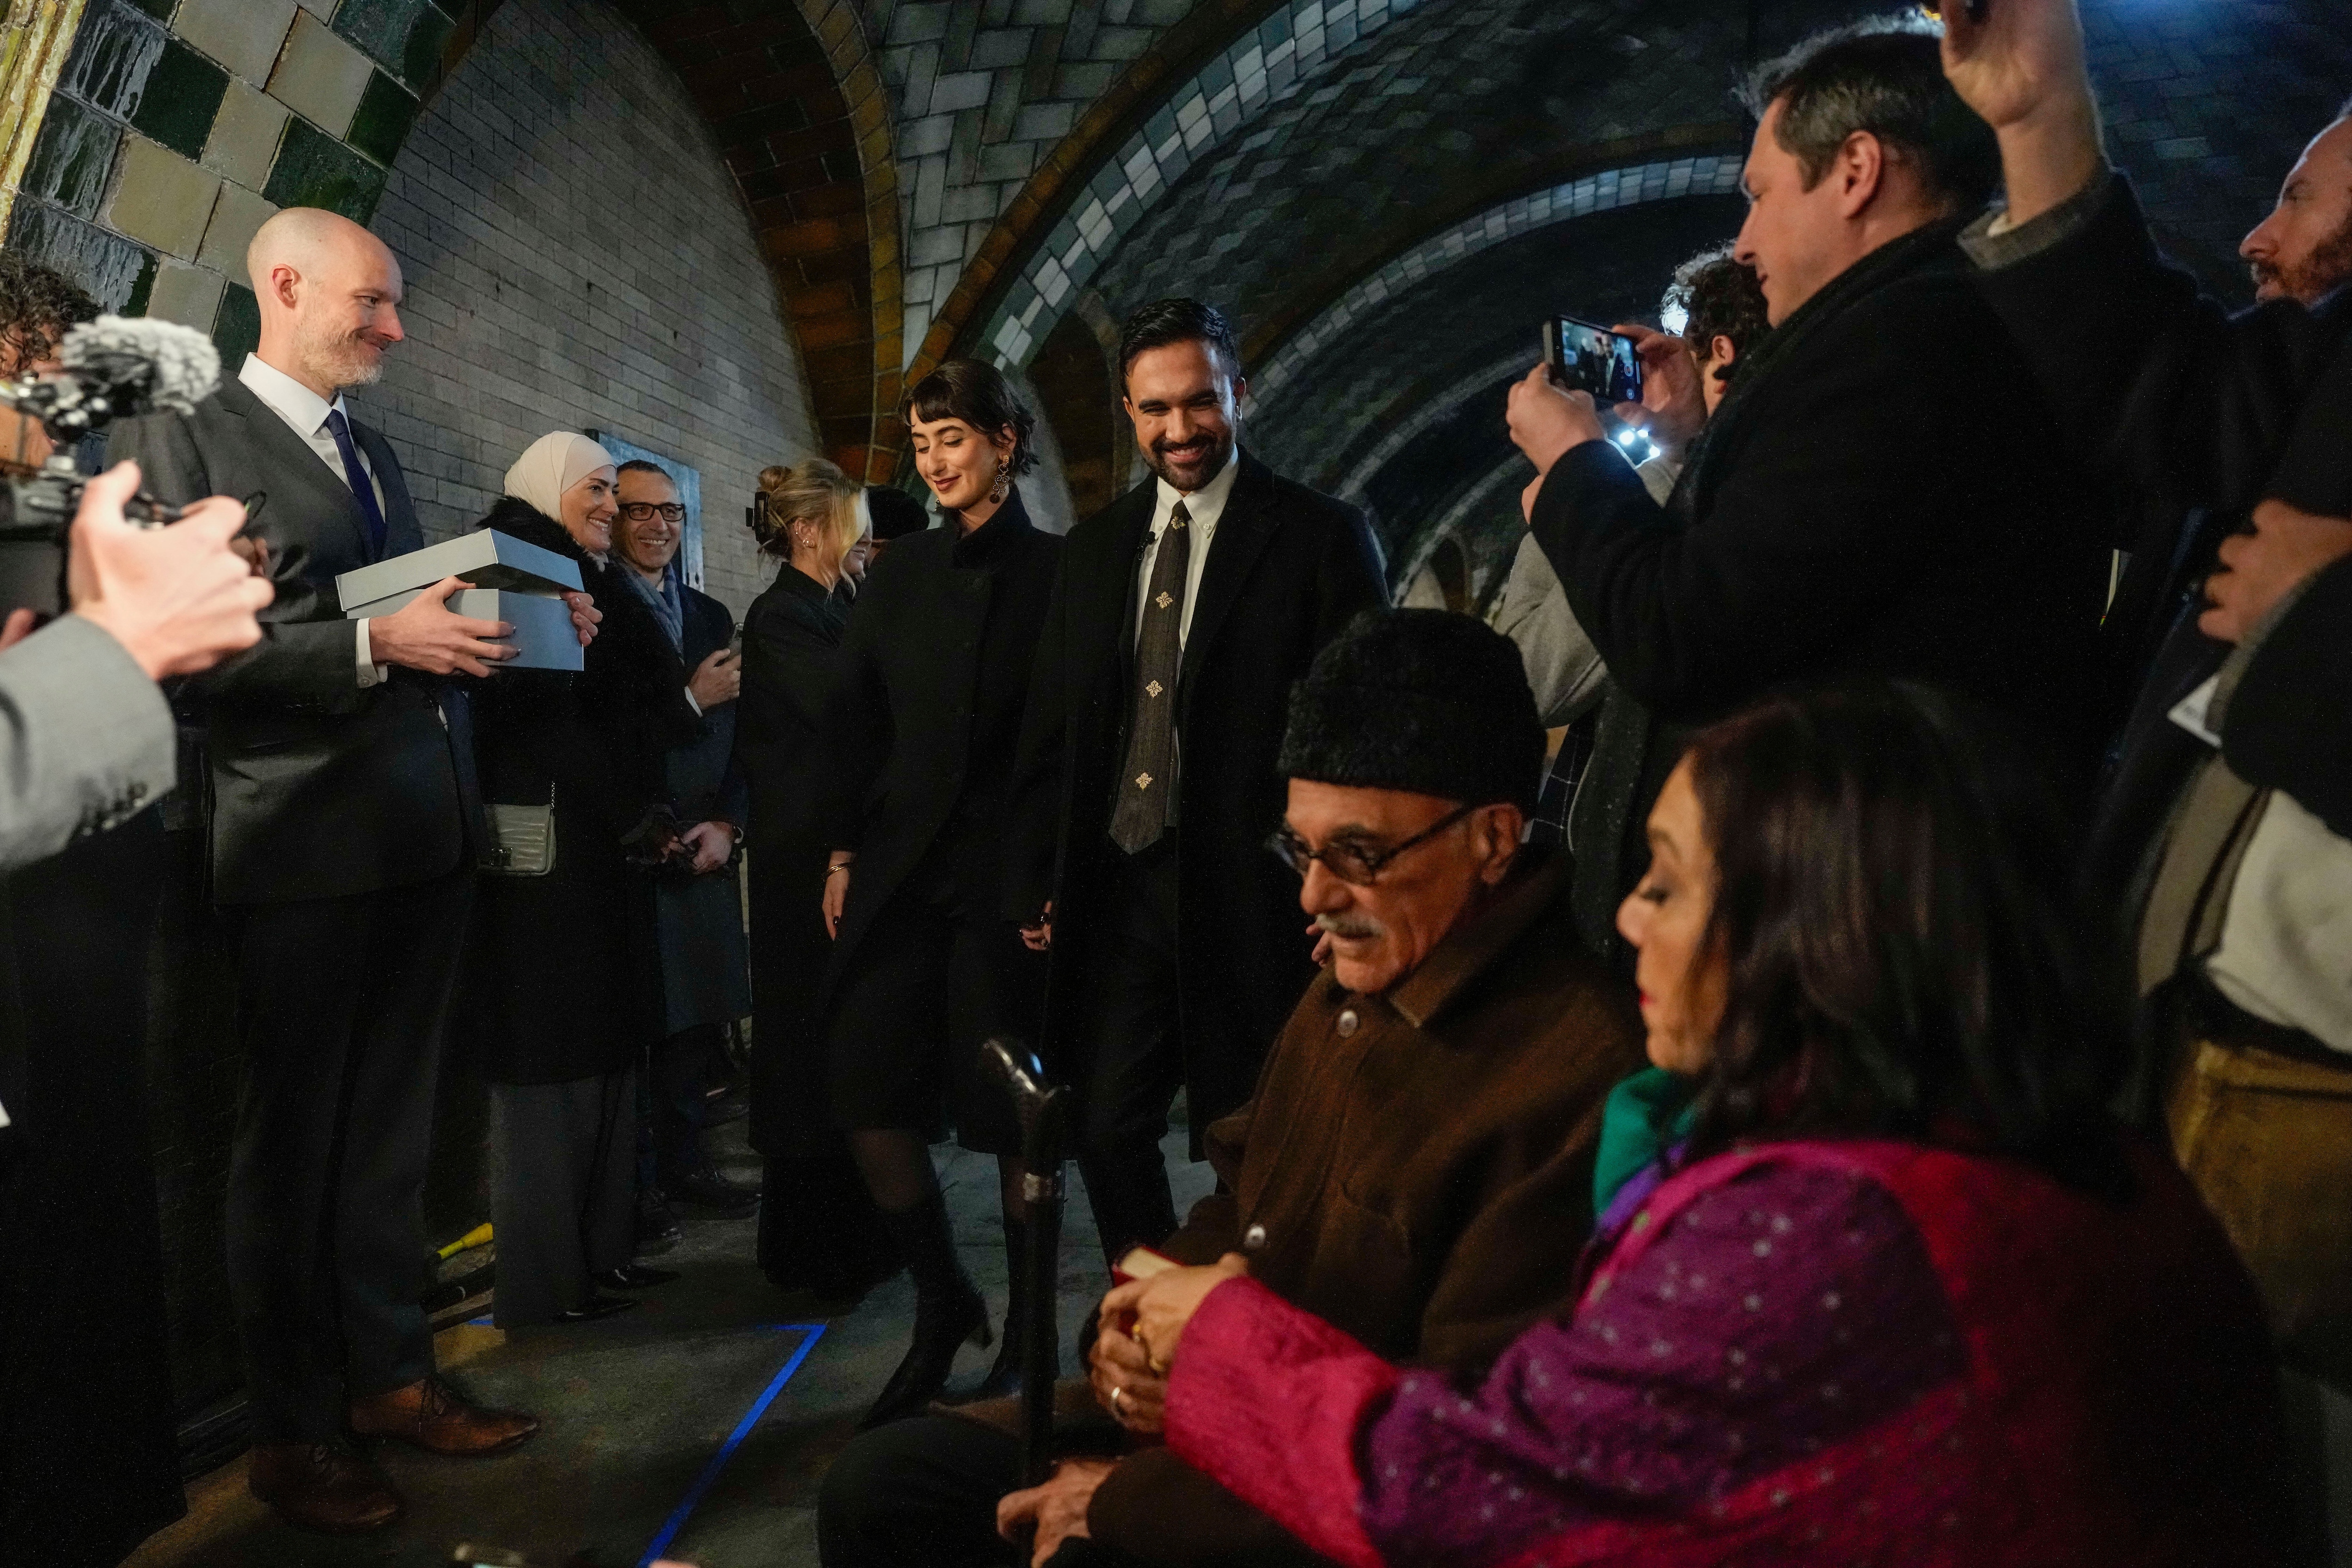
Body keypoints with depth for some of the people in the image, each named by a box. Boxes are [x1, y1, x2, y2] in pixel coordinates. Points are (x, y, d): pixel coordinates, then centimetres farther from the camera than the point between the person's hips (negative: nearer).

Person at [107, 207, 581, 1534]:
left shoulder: (375, 450, 18)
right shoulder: (183, 441, -5)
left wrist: (516, 625, 3)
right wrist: (374, 643, -22)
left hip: (427, 833, 7)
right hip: (307, 840, -7)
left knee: (392, 1125, 15)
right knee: (293, 1137, 5)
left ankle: (391, 1374, 28)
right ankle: (296, 1428, 19)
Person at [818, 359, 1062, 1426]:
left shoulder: (1057, 572, 0)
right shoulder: (901, 575, 12)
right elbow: (854, 722, 12)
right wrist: (843, 850, 6)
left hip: (1011, 875, -4)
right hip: (899, 873, 4)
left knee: (1013, 1111, 3)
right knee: (865, 1092, 1)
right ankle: (943, 1303, 22)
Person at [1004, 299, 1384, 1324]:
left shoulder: (1322, 537, -2)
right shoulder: (1094, 548, 13)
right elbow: (1051, 727, 14)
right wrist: (1036, 879, 7)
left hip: (1249, 894, -4)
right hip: (1115, 885, 5)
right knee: (1106, 1131, 10)